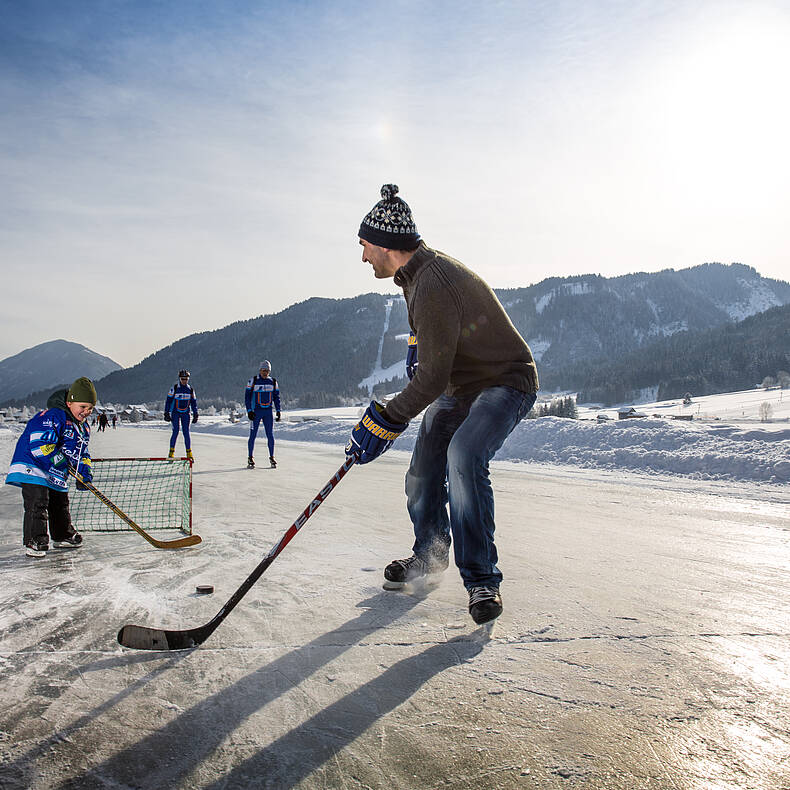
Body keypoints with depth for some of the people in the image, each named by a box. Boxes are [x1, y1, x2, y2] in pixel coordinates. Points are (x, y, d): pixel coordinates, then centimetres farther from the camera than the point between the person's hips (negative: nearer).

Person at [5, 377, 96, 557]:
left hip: (57, 474, 9)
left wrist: (84, 472, 3)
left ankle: (63, 536, 34)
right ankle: (34, 542, -8)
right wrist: (57, 462, -27)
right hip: (33, 467, -9)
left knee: (61, 504, 17)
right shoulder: (54, 416, -20)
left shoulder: (84, 427, 9)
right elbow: (40, 443, -28)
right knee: (37, 504, -15)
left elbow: (82, 452, 17)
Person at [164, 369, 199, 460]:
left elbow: (194, 402, 12)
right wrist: (167, 413, -5)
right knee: (175, 431, -8)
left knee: (186, 432, -2)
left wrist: (195, 415, 9)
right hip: (175, 413, -2)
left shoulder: (190, 389, 5)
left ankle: (189, 452, 2)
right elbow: (168, 400, -2)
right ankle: (171, 451, 3)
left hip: (186, 413, 2)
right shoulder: (174, 388, -5)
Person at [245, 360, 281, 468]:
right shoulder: (253, 381, -3)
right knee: (253, 435, -2)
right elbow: (247, 396, -1)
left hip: (268, 411, 3)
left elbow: (276, 397, 13)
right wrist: (249, 410, -9)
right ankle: (250, 458, 9)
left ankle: (272, 458, 10)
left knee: (270, 435, 1)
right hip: (256, 411, -2)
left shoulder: (273, 381, 7)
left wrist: (278, 411, 6)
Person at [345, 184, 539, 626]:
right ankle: (430, 555, 34)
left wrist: (381, 424, -27)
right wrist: (417, 346, 20)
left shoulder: (433, 286, -30)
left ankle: (482, 580, -20)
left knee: (464, 456, -34)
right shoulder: (419, 269, 1)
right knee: (423, 476, 9)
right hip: (458, 387, 10)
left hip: (506, 382, -9)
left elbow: (432, 378, -31)